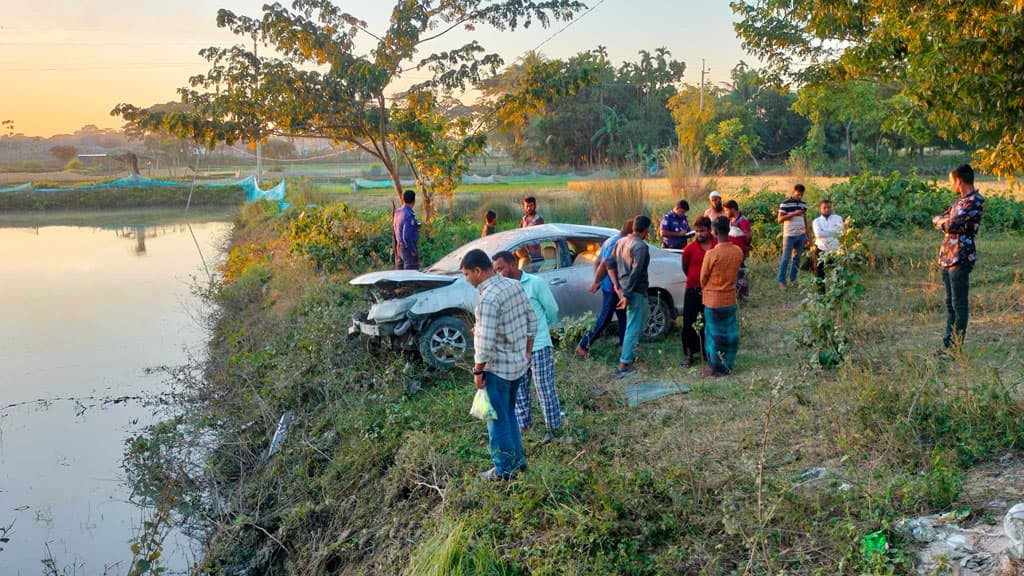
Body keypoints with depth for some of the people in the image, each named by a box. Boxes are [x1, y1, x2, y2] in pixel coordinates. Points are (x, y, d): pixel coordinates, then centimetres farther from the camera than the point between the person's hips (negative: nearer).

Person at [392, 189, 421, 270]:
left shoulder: (398, 212, 4)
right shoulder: (409, 215, -22)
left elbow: (393, 228, 16)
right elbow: (406, 237, -25)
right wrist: (413, 251, -18)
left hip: (399, 246, 9)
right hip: (409, 248, -9)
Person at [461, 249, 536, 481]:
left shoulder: (488, 299, -24)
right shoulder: (515, 286, 1)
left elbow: (486, 342, -25)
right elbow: (532, 322, 9)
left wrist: (478, 371, -12)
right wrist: (527, 352, 19)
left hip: (497, 368, -8)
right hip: (519, 364, 8)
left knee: (498, 419, 7)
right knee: (509, 414, 23)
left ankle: (504, 469, 18)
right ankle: (517, 459, 33)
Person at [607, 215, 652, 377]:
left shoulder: (621, 242, 9)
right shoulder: (641, 246, -17)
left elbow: (610, 264, 12)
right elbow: (636, 272, -24)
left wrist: (616, 285, 10)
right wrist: (627, 295, -22)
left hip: (624, 289, 9)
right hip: (636, 291, -9)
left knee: (640, 322, 26)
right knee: (634, 327, -5)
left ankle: (629, 353, 34)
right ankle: (624, 365, -6)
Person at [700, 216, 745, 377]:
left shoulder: (711, 254, -21)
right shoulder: (738, 252, -5)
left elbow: (703, 277, -8)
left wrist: (705, 290, 12)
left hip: (713, 299, -5)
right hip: (730, 299, 5)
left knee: (714, 333, 6)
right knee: (729, 332, 14)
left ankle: (714, 368, 14)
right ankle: (727, 365, 23)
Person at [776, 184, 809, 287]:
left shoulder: (803, 204, 11)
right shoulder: (785, 203, -7)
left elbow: (805, 220, 16)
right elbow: (780, 219, -10)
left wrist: (807, 236, 14)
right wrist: (793, 214, -21)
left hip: (801, 235, 5)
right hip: (789, 235, -5)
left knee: (797, 257, 10)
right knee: (786, 258, -3)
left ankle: (793, 278, 19)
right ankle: (781, 280, 3)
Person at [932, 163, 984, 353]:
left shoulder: (975, 201, -13)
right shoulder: (961, 200, 17)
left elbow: (952, 226, -22)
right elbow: (937, 219, 15)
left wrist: (942, 221, -1)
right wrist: (946, 221, -5)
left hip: (961, 259, -9)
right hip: (948, 258, 9)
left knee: (959, 304, -4)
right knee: (950, 303, 14)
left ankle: (956, 347, 1)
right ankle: (948, 343, 21)